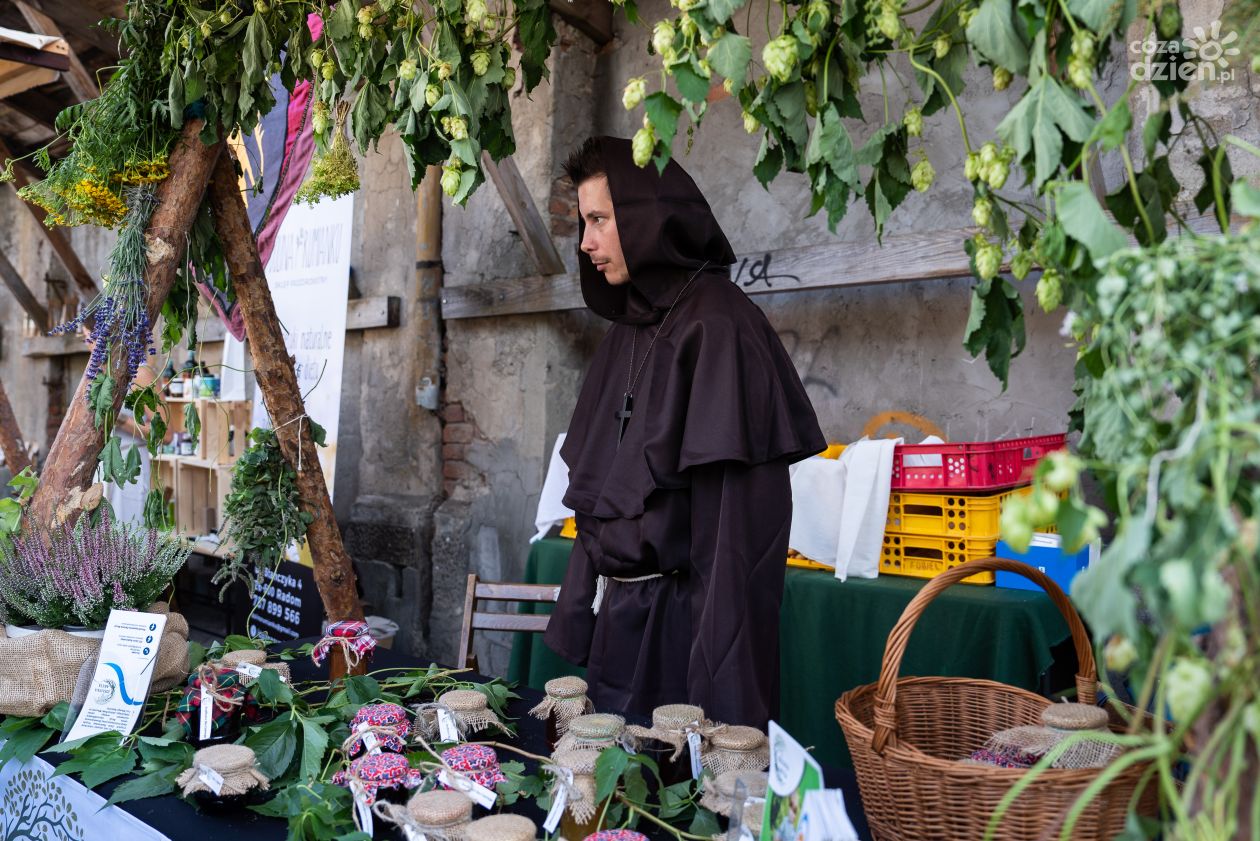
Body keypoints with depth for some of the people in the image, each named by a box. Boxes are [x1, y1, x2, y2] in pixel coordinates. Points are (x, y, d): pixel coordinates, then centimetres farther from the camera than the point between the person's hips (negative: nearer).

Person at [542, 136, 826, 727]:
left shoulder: (716, 324, -15)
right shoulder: (629, 327, 12)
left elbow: (736, 509, -21)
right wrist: (578, 614, 15)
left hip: (680, 623, -8)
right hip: (617, 612, 8)